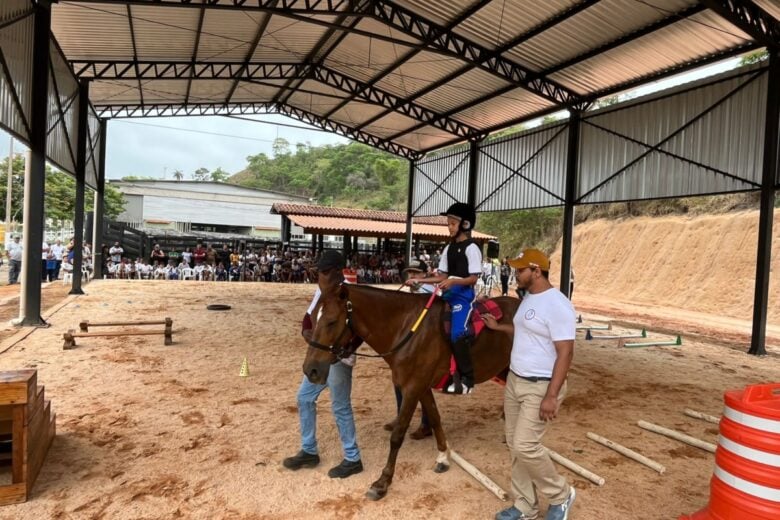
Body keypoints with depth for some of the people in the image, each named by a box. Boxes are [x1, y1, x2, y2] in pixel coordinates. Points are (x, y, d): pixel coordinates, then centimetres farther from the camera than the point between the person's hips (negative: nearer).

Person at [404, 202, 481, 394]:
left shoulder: (471, 249, -8)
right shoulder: (449, 248, 14)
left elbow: (473, 278, -13)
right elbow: (443, 276, 13)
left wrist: (454, 281, -29)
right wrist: (418, 280, 6)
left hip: (464, 294, -8)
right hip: (448, 293, 8)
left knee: (458, 333, -21)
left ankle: (467, 378, -9)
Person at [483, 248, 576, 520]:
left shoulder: (557, 305, -20)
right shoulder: (529, 298, 8)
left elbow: (565, 353, -22)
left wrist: (551, 396, -25)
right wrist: (498, 326, 25)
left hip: (539, 387, -9)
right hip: (514, 381, 9)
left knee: (525, 446, -8)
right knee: (514, 445, 12)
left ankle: (561, 495, 18)